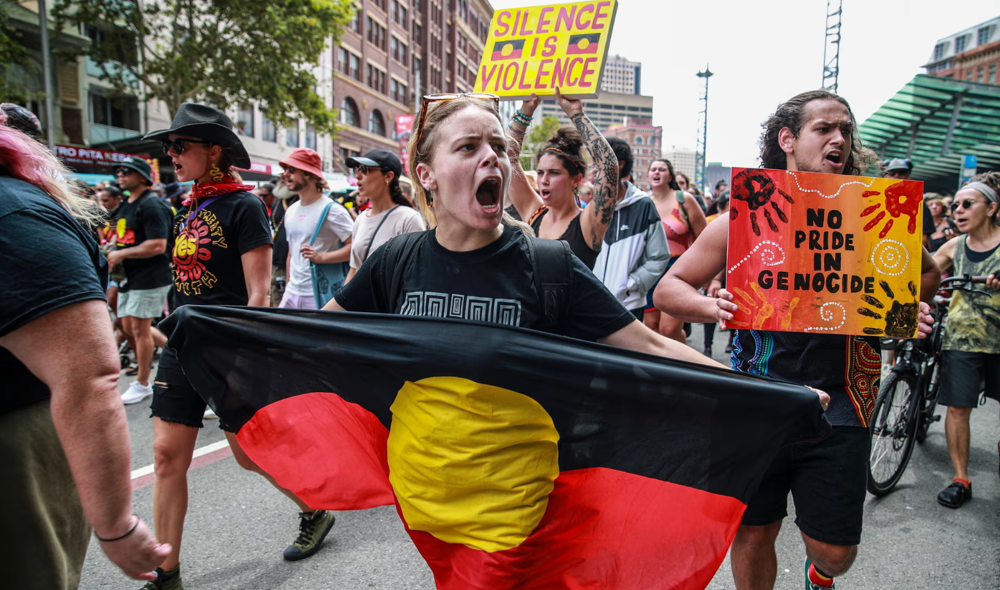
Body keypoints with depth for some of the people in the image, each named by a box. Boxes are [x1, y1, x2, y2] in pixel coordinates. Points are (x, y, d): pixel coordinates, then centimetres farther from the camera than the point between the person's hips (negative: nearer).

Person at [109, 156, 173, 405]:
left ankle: (142, 384, 10)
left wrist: (122, 254, -19)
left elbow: (157, 245, -24)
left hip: (149, 277, -10)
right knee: (129, 327, 13)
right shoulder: (126, 204, 14)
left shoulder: (151, 205, -16)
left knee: (139, 329, -2)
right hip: (130, 277, 10)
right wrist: (112, 253, 8)